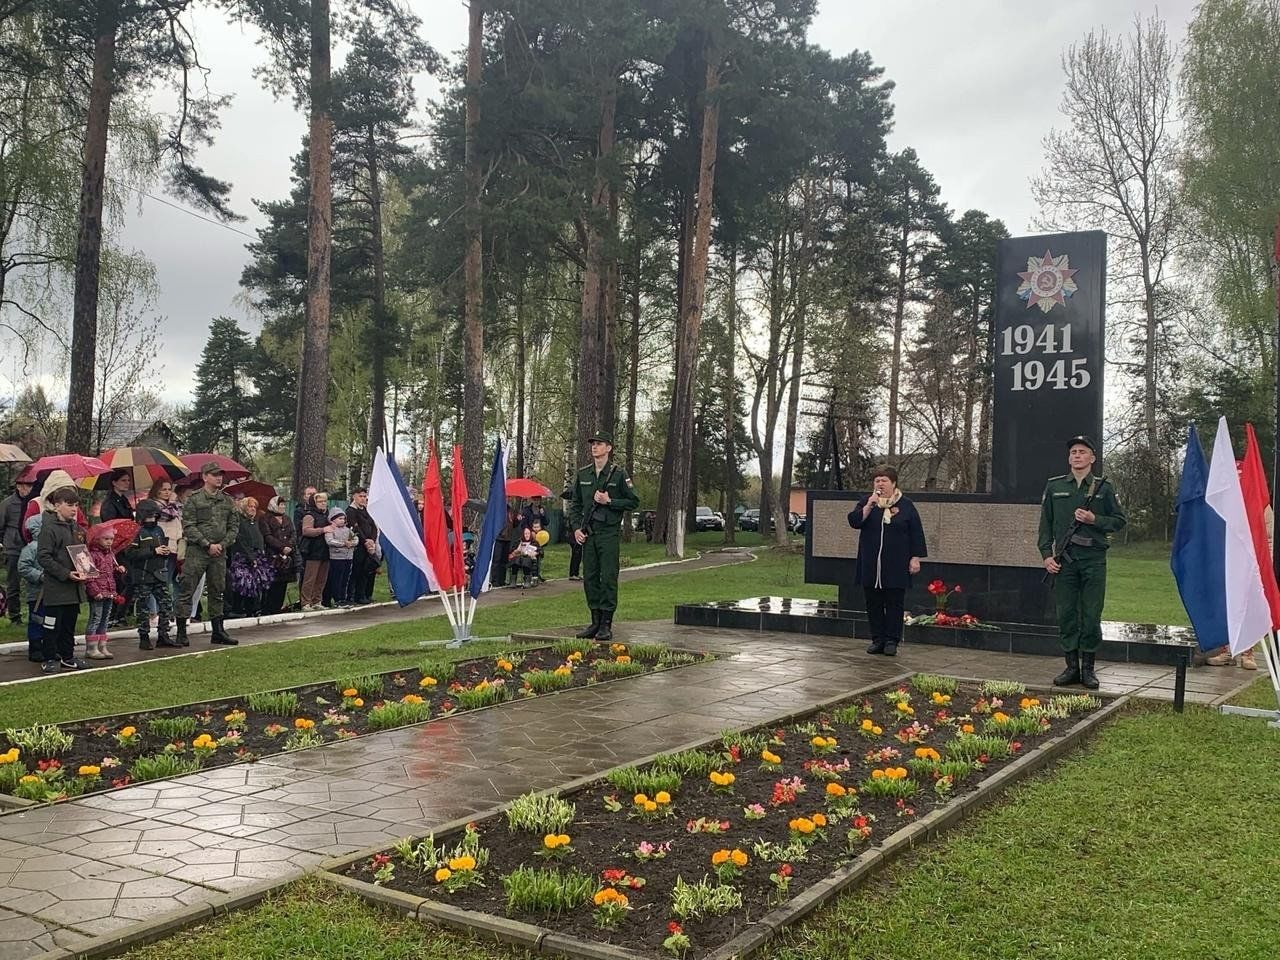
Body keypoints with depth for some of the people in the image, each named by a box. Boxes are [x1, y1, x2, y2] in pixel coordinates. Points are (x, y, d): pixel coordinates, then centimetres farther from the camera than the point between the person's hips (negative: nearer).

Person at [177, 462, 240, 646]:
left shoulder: (227, 501, 11)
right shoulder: (194, 499, -4)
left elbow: (234, 526, 12)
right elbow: (189, 527, -9)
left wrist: (223, 544, -3)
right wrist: (208, 545, -13)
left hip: (219, 553, 5)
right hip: (197, 552, -5)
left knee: (217, 592, 12)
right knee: (187, 591, -4)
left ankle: (218, 631, 19)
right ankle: (181, 633, 1)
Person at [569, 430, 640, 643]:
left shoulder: (619, 473, -3)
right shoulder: (583, 474, 10)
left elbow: (633, 501, -1)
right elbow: (574, 503, 16)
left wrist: (609, 501, -13)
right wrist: (576, 527, 4)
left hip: (610, 533, -5)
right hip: (587, 534, 5)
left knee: (608, 578, -5)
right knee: (590, 578, 7)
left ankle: (606, 625, -1)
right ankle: (595, 622, 15)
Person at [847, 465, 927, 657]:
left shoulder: (906, 506, 3)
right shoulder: (866, 502, 9)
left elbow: (916, 534, 3)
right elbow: (854, 521, -6)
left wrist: (915, 558, -2)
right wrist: (869, 506, -16)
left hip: (896, 566, -2)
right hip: (871, 565, 2)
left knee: (894, 603, 0)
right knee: (873, 603, 6)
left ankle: (892, 641, 8)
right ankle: (877, 639, 14)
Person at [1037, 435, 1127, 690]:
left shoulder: (1103, 488, 7)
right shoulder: (1054, 486, 10)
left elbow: (1119, 521, 9)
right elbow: (1045, 523, 10)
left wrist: (1094, 520, -8)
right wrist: (1047, 554, 0)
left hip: (1094, 559, -1)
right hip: (1064, 560, 1)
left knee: (1091, 615, 0)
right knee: (1066, 614, 3)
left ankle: (1088, 668, 10)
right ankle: (1071, 667, 12)